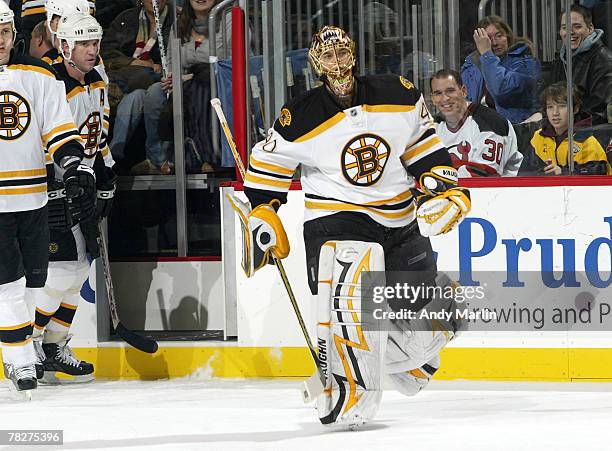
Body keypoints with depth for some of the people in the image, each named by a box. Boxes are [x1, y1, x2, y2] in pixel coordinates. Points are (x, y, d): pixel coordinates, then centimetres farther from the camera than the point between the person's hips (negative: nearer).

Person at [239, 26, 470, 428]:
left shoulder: (399, 96, -3)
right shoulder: (301, 119, -11)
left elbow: (422, 142, 12)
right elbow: (267, 167, 1)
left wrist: (441, 182, 2)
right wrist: (262, 217, -2)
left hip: (401, 219, 4)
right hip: (336, 216, -4)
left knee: (419, 305, 8)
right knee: (347, 295, -29)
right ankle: (349, 390, -19)